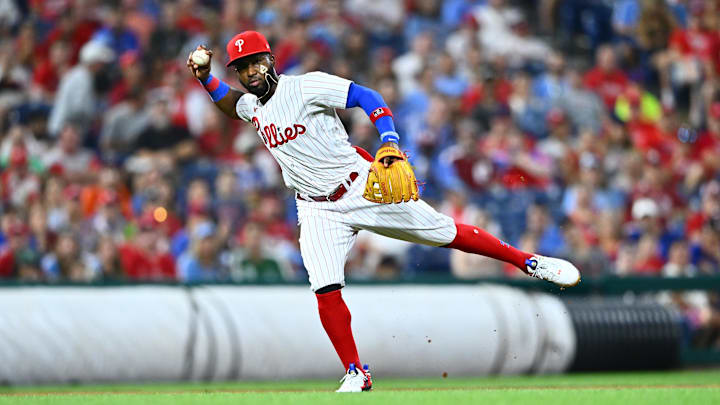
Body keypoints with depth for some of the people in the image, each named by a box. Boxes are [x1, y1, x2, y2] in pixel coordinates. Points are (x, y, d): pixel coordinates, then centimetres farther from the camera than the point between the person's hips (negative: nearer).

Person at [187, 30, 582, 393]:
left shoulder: (305, 87, -13)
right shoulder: (252, 106, 8)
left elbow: (367, 97, -16)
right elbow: (229, 103, 32)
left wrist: (390, 141, -30)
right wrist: (205, 78, 12)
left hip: (363, 188, -5)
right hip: (318, 211, 5)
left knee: (445, 232, 0)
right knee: (326, 292, -12)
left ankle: (528, 261, 15)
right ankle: (355, 375, 0)